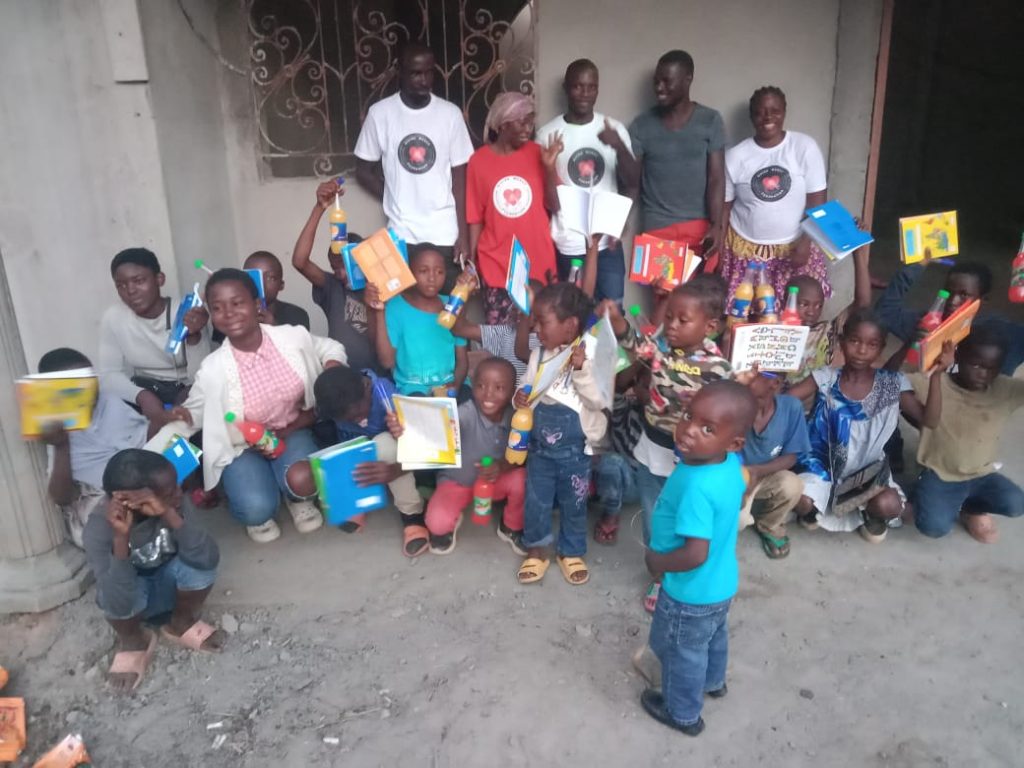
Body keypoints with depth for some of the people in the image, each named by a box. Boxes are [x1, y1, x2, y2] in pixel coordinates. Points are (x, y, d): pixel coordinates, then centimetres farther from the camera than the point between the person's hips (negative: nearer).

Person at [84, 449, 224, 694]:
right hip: (131, 597, -2)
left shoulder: (173, 506, -25)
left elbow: (208, 559, -39)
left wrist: (169, 515, -47)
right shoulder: (100, 527, -31)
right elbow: (118, 604, -41)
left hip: (170, 587, 2)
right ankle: (134, 641, -1)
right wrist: (121, 537, -50)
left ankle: (182, 624, 2)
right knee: (117, 589, -35)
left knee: (197, 560, -29)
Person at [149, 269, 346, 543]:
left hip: (291, 431, 1)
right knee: (258, 508, -27)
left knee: (303, 480, -31)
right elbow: (192, 413, -4)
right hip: (241, 447, -1)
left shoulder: (293, 337, -15)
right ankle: (256, 517, 15)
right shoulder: (213, 369, -18)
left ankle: (296, 497, 10)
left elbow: (330, 348, 5)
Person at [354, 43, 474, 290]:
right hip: (400, 235, 0)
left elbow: (459, 177, 0)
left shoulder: (450, 113, -1)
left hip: (445, 235, 0)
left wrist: (463, 234, -4)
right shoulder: (380, 113, -2)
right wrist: (394, 201, -4)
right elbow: (363, 171, 6)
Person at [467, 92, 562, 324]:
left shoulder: (537, 153, 2)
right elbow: (475, 218, 2)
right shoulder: (479, 160, -1)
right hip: (496, 265, -1)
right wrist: (471, 262, 1)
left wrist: (550, 167, -10)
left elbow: (553, 206, 2)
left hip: (537, 262, 1)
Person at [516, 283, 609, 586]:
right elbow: (528, 389, 9)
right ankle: (536, 550, 33)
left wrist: (581, 370, -30)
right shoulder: (539, 354, -1)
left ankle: (571, 552, 34)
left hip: (574, 448, -3)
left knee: (574, 503, 14)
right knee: (536, 501, 13)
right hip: (540, 444, 4)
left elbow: (599, 401, -19)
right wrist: (520, 399, -14)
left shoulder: (592, 353, -14)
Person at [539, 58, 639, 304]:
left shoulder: (615, 129, 2)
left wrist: (619, 147, -22)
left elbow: (633, 182, -3)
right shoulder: (548, 134, -2)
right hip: (566, 246, -1)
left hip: (608, 243, 1)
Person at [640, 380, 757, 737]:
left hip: (692, 592, -8)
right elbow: (742, 488, 8)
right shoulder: (731, 464, -15)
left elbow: (695, 554, -38)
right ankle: (713, 682, 63)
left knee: (681, 652, 21)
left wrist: (656, 561, -21)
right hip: (721, 582, 8)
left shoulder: (696, 486, -40)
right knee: (713, 636, 35)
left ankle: (683, 713, 46)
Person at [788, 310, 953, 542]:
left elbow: (929, 419, -11)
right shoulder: (825, 378, -5)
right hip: (824, 465, 0)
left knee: (889, 505, -32)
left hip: (868, 471, 0)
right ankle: (814, 508, 11)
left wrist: (936, 375, -22)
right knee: (800, 501, -30)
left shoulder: (893, 384, -4)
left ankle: (871, 515, 8)